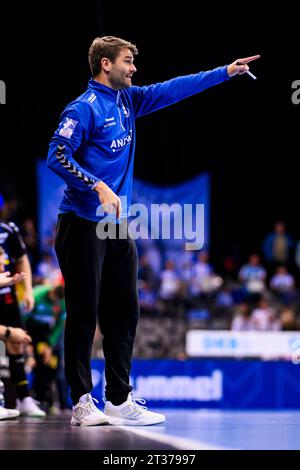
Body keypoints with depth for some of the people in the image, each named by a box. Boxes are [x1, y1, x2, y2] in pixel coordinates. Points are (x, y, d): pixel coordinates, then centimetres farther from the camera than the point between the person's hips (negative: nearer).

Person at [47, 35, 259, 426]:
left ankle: (119, 400, 13)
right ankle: (82, 402, 1)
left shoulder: (127, 101, 13)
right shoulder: (84, 108, -10)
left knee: (123, 312, 8)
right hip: (84, 226, -8)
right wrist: (98, 187, -23)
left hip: (117, 227, 9)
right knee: (84, 315, -4)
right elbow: (57, 156, -16)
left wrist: (226, 72, 19)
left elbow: (173, 89, 19)